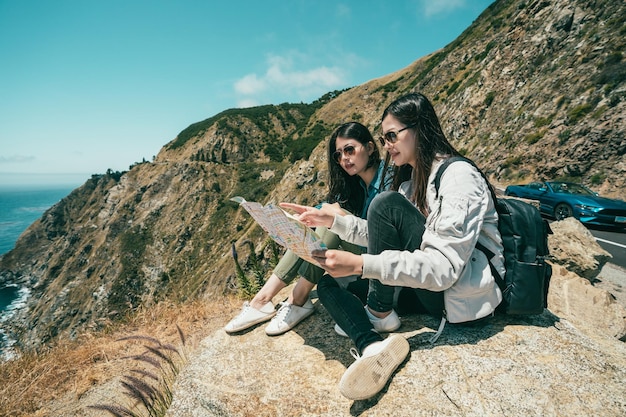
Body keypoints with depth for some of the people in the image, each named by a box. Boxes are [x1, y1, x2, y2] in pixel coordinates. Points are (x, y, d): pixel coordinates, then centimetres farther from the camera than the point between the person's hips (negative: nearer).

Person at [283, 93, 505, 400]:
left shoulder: (458, 175, -16)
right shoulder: (411, 180, 11)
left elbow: (445, 268, -26)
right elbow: (386, 237, 14)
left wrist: (360, 264, -35)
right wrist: (331, 220, 2)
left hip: (466, 295, -8)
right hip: (429, 292, 9)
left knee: (387, 203, -23)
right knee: (329, 283, 0)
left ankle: (378, 313, -10)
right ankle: (373, 346, -25)